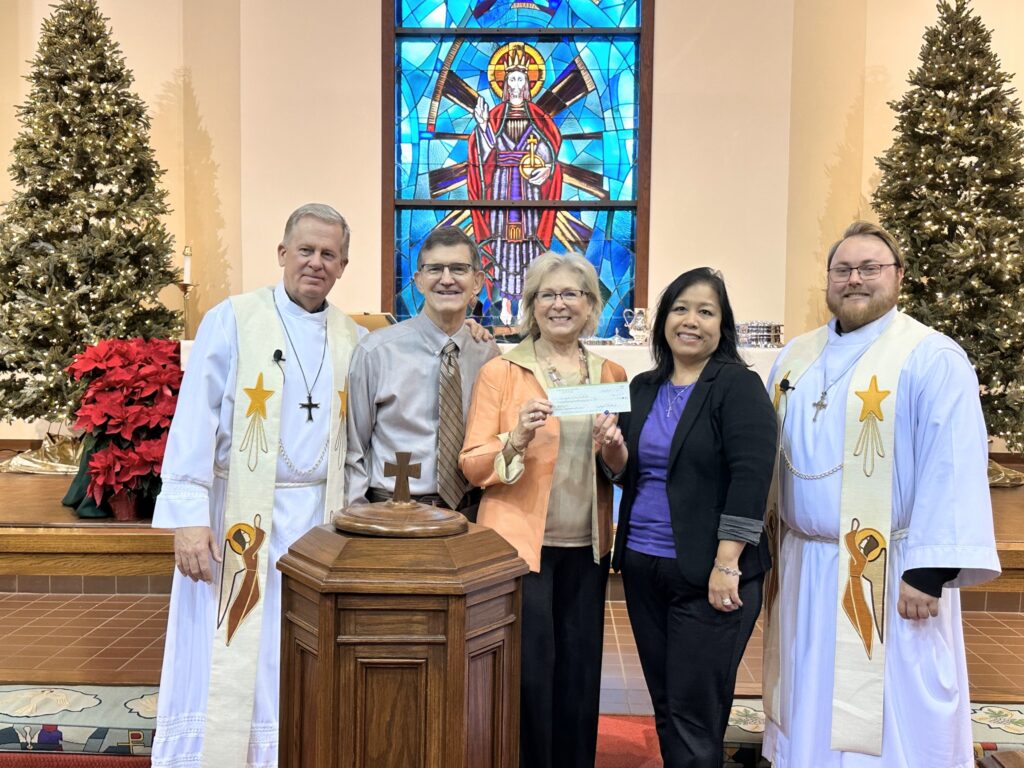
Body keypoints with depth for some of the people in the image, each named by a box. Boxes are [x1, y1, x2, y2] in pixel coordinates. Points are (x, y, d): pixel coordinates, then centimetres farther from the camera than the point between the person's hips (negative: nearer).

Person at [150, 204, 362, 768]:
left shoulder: (352, 338, 8)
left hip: (317, 517, 3)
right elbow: (194, 419, -8)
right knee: (224, 667, 3)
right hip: (238, 514, -3)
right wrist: (188, 515, -13)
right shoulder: (232, 319, -4)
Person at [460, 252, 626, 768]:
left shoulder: (610, 375, 8)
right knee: (527, 672, 0)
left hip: (585, 547, 4)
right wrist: (516, 439, -23)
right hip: (520, 543, -3)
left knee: (579, 673, 10)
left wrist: (613, 448, -8)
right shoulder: (500, 371, -3)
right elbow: (471, 465, -6)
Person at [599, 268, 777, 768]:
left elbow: (751, 478, -16)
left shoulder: (739, 386, -8)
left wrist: (726, 565, -20)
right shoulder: (643, 388, 10)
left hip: (708, 574, -6)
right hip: (643, 567, 6)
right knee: (665, 707, 16)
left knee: (694, 717, 3)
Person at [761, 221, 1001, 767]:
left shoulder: (933, 358, -9)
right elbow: (765, 452, 13)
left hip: (888, 575, -5)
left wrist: (930, 570, -18)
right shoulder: (795, 357, 9)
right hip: (803, 568, 6)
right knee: (809, 710, 17)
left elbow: (953, 470, -14)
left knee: (886, 722, 5)